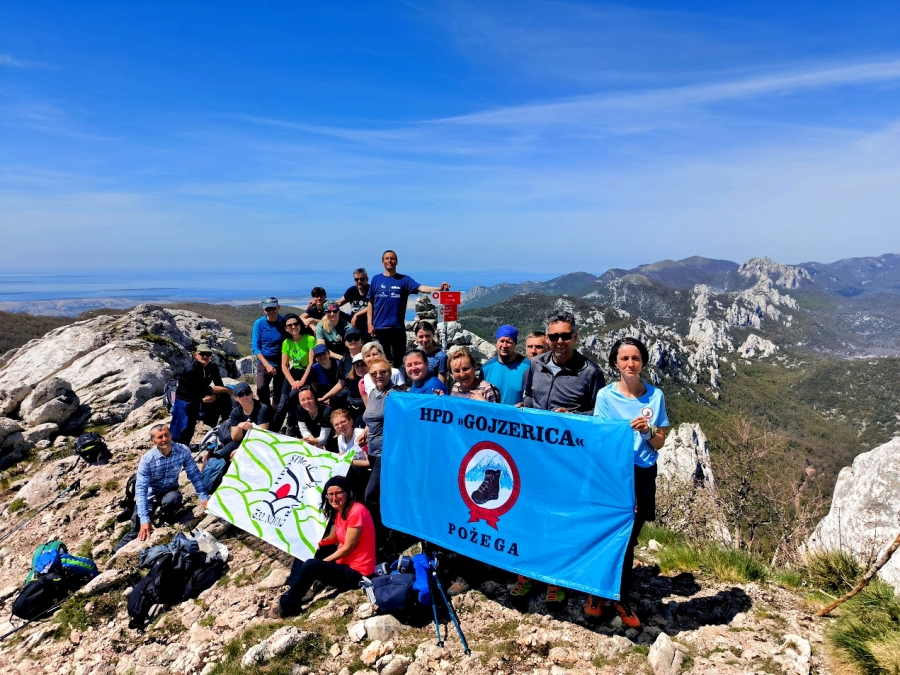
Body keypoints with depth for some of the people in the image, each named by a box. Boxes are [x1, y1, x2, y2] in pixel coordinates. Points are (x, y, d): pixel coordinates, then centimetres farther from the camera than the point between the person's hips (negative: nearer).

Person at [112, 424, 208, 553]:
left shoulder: (183, 451, -20)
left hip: (170, 491, 1)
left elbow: (194, 474, -8)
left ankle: (167, 521, 0)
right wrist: (144, 520, -34)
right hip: (150, 493, 0)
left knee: (171, 500, -33)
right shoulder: (147, 459, -25)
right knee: (138, 527, -9)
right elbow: (141, 489, -27)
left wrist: (203, 497, -14)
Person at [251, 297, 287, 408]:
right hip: (264, 362, 0)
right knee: (261, 389, -18)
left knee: (278, 394, 6)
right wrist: (267, 365, -15)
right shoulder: (259, 323, -7)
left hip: (281, 363, 1)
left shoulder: (284, 322, -7)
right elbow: (255, 346, -7)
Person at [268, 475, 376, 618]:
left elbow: (348, 548, -20)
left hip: (356, 573, -10)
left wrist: (321, 562, -12)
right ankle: (290, 593, 7)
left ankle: (286, 605, -7)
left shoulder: (357, 511, -22)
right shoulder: (340, 511, 7)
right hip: (344, 562, 10)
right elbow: (334, 537, 14)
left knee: (310, 566, -23)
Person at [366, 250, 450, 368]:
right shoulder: (376, 279, 7)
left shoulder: (404, 279, 3)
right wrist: (370, 324, 1)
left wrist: (439, 288, -30)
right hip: (380, 327, 0)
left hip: (398, 327, 0)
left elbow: (421, 288, -13)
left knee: (398, 360, 6)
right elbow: (370, 303, 8)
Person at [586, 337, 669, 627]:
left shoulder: (655, 396, 0)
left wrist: (648, 430, -16)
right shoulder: (606, 395, -6)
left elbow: (659, 443, 3)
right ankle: (597, 593, 27)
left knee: (628, 539, 12)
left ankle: (621, 598, 29)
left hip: (642, 476, 2)